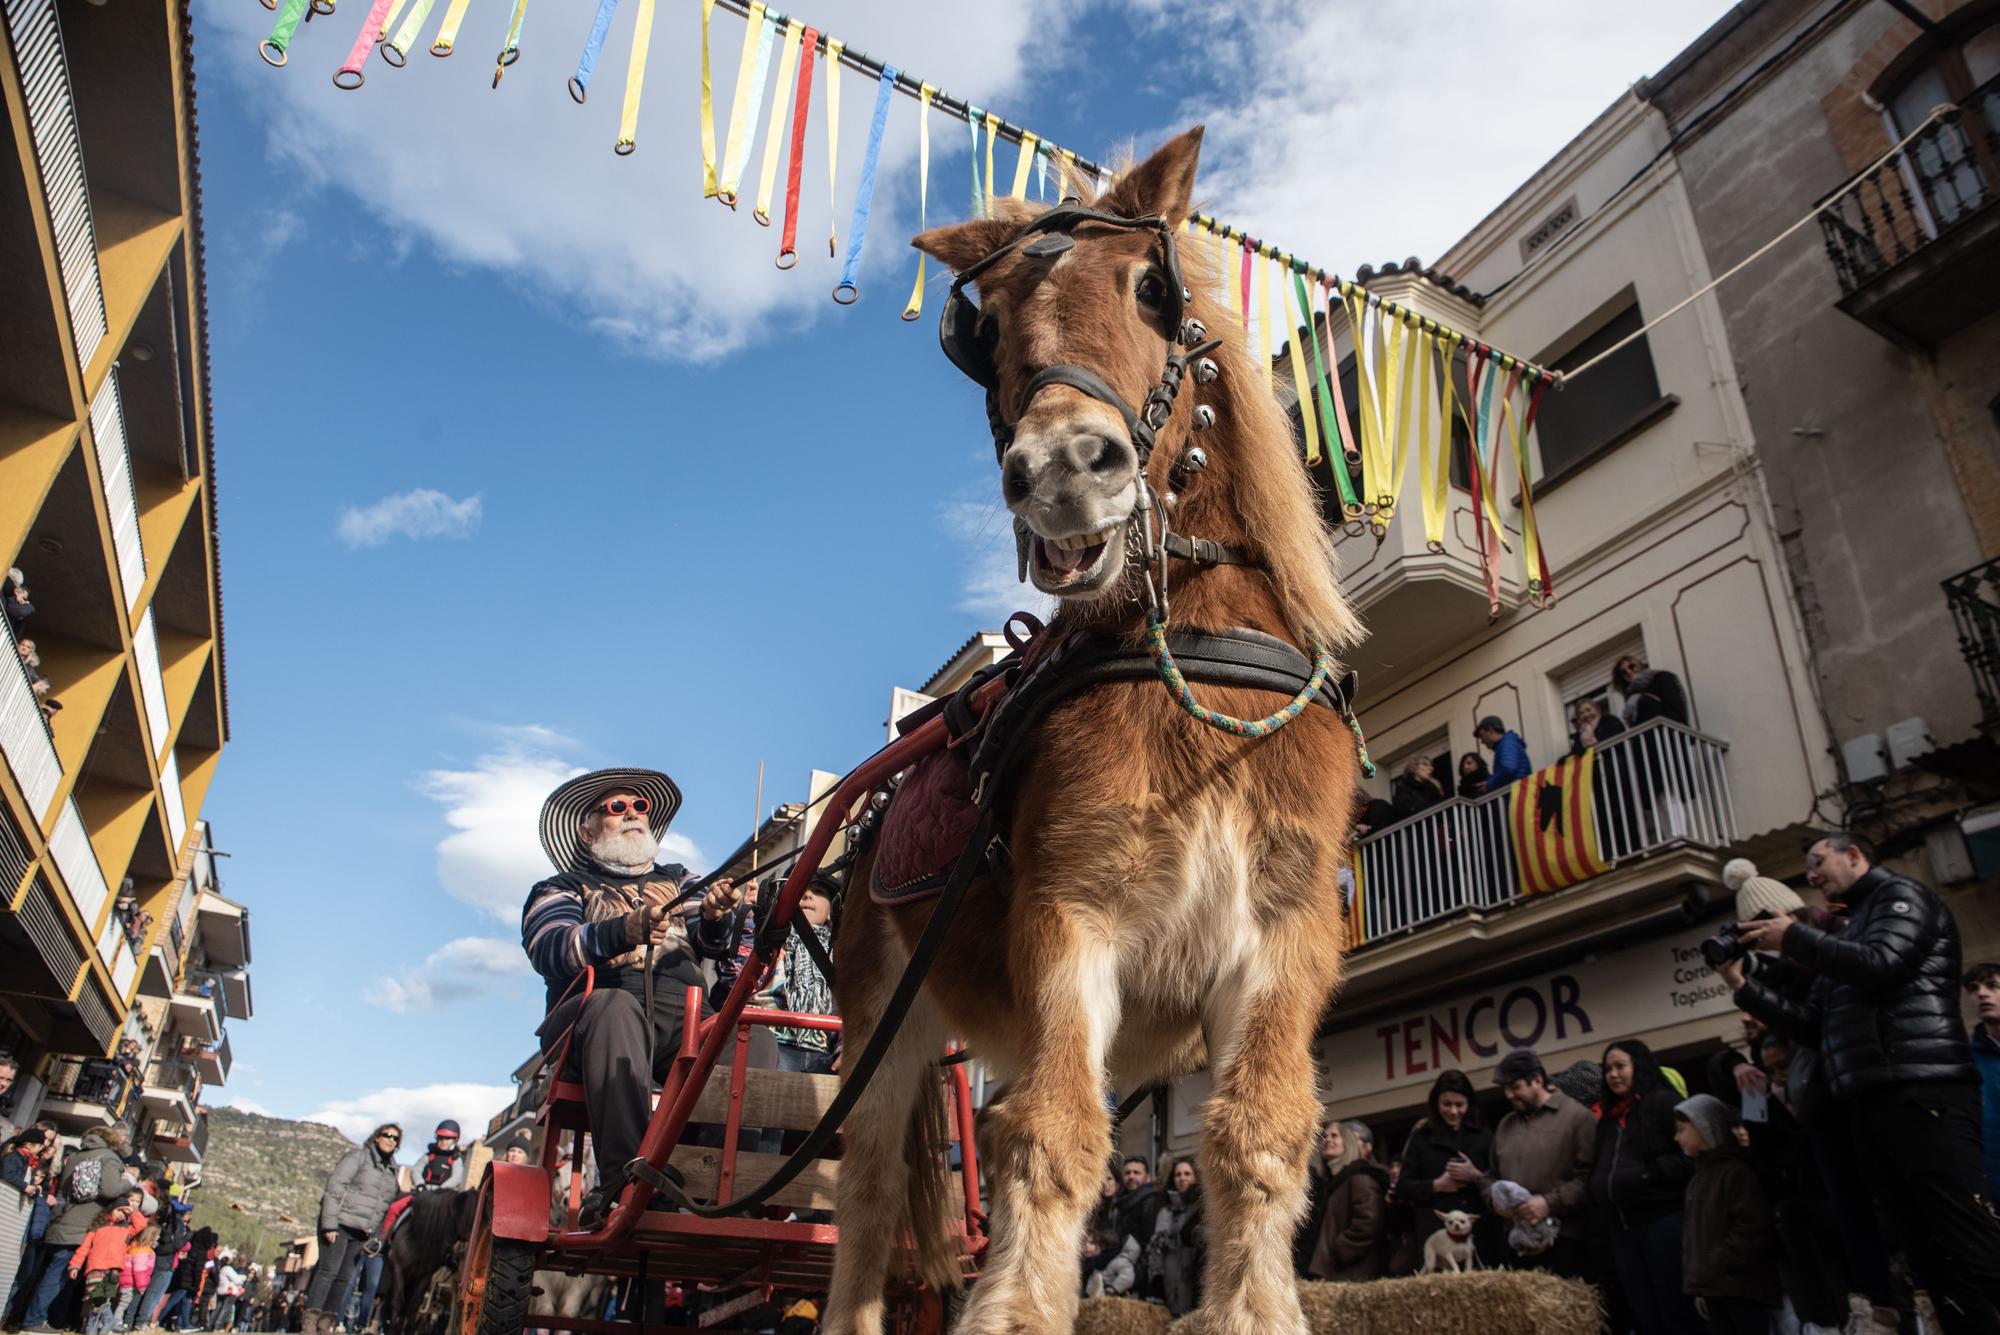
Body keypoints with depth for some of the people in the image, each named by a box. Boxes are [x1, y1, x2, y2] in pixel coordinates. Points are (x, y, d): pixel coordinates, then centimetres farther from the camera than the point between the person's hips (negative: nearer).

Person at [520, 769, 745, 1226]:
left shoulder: (679, 883, 29)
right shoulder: (562, 890, 20)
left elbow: (711, 944, 10)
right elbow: (549, 950, -3)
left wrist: (712, 917, -15)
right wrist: (622, 932, -22)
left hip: (686, 1019, 3)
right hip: (595, 1014, -2)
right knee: (616, 1006, -38)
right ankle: (622, 1181, -45)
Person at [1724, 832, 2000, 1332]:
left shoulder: (1900, 896, 6)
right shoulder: (1845, 934, 27)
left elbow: (1881, 965, -13)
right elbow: (1813, 1025, 22)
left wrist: (1794, 939, -5)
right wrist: (1745, 985, 13)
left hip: (1921, 1093, -8)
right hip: (1868, 1104, 8)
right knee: (1930, 1258, 3)